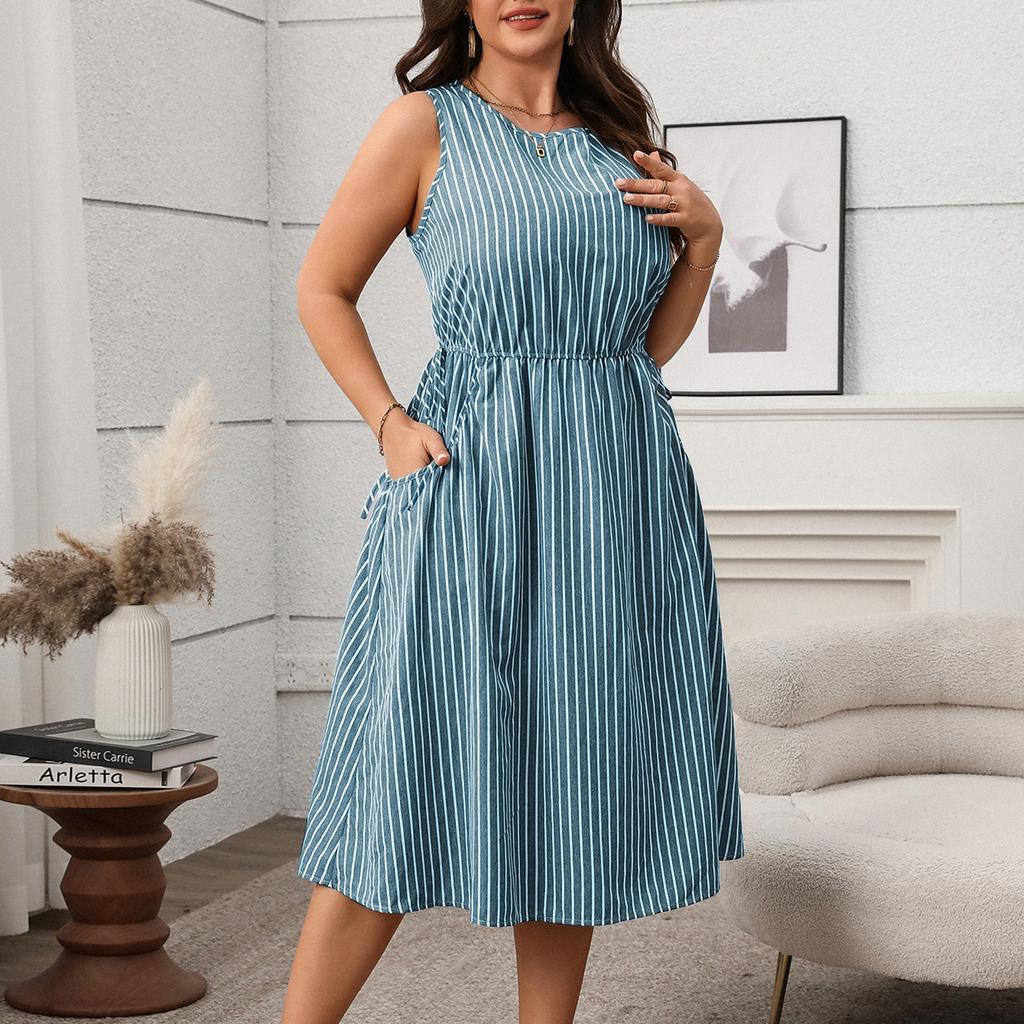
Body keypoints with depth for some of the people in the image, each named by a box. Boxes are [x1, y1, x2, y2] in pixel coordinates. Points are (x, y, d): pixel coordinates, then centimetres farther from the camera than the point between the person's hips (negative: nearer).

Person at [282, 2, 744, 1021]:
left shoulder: (620, 135, 15)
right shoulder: (425, 124, 1)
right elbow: (323, 290, 5)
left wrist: (704, 234, 3)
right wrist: (391, 424, -5)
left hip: (622, 486, 5)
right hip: (473, 480, -4)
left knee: (577, 791, 8)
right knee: (414, 783, -5)